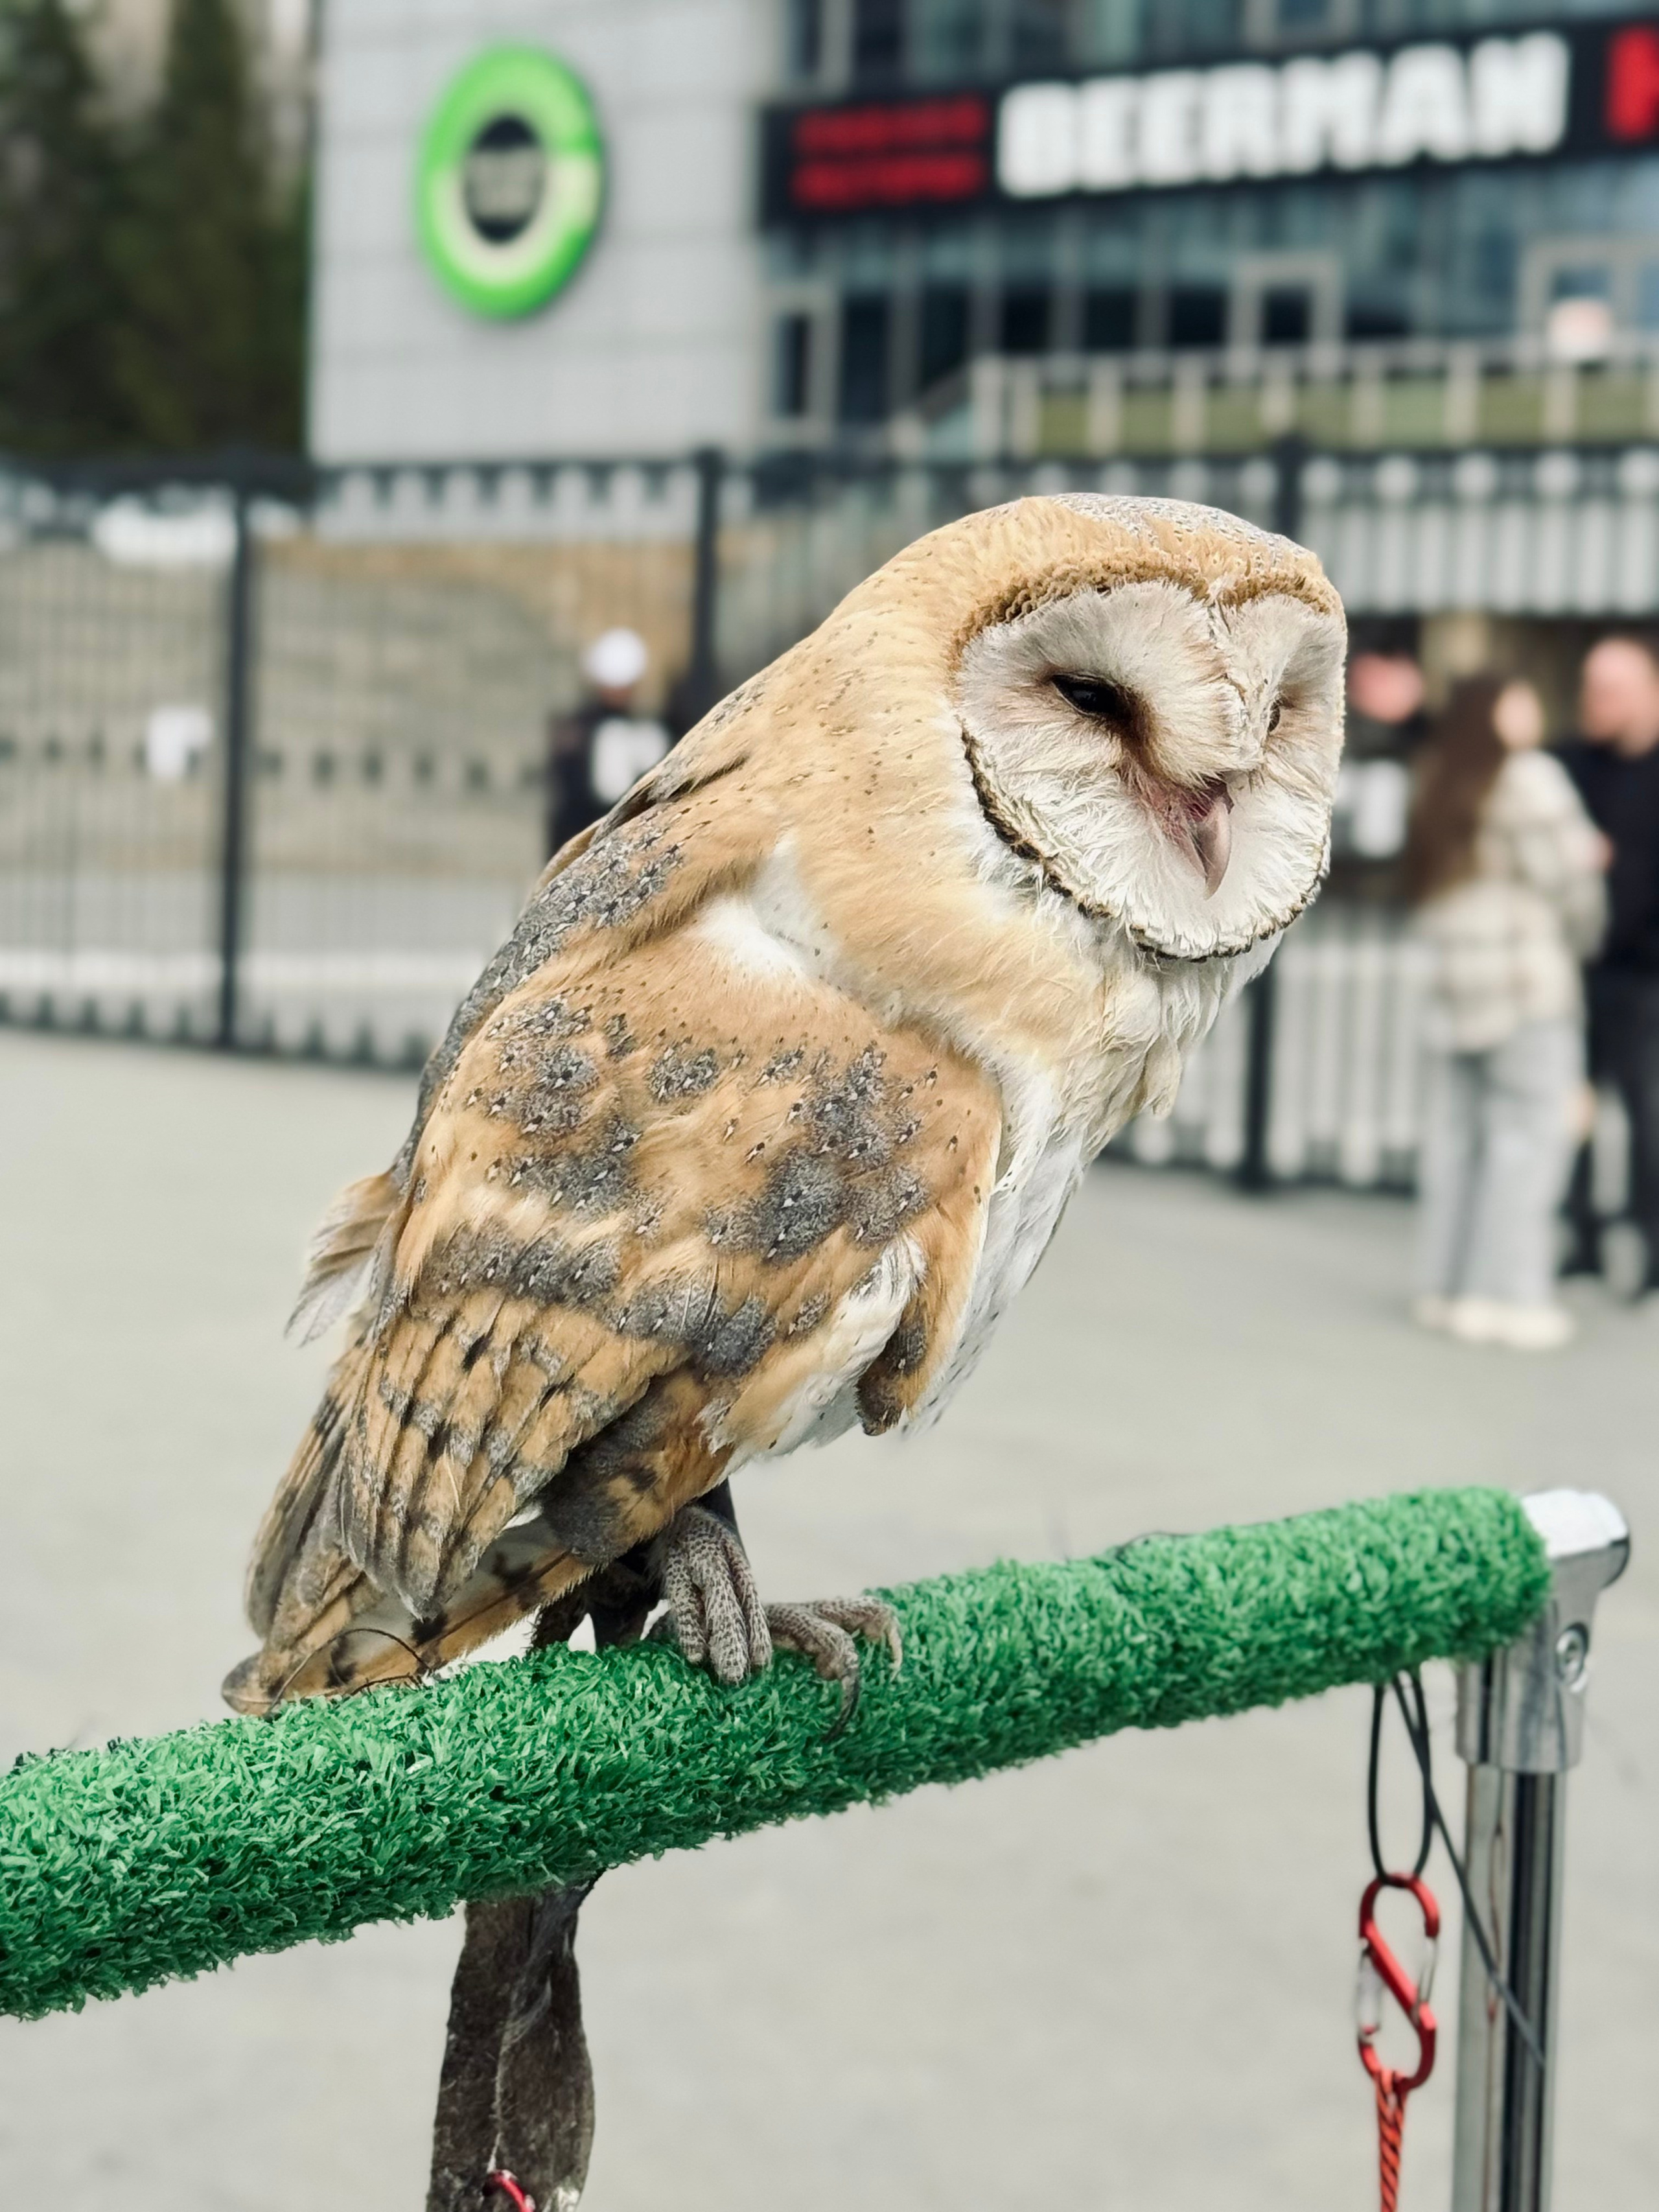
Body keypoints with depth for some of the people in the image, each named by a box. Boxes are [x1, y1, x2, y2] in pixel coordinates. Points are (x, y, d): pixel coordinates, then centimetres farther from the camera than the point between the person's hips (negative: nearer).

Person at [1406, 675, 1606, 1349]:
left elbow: (1425, 882, 8)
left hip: (1451, 988, 8)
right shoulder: (1528, 779, -8)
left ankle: (1445, 1282, 13)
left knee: (1456, 1134, 9)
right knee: (1528, 1134, -5)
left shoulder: (1438, 783, 15)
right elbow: (1565, 875, -11)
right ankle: (1505, 1293, -6)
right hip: (1527, 986, -8)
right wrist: (1581, 936, 10)